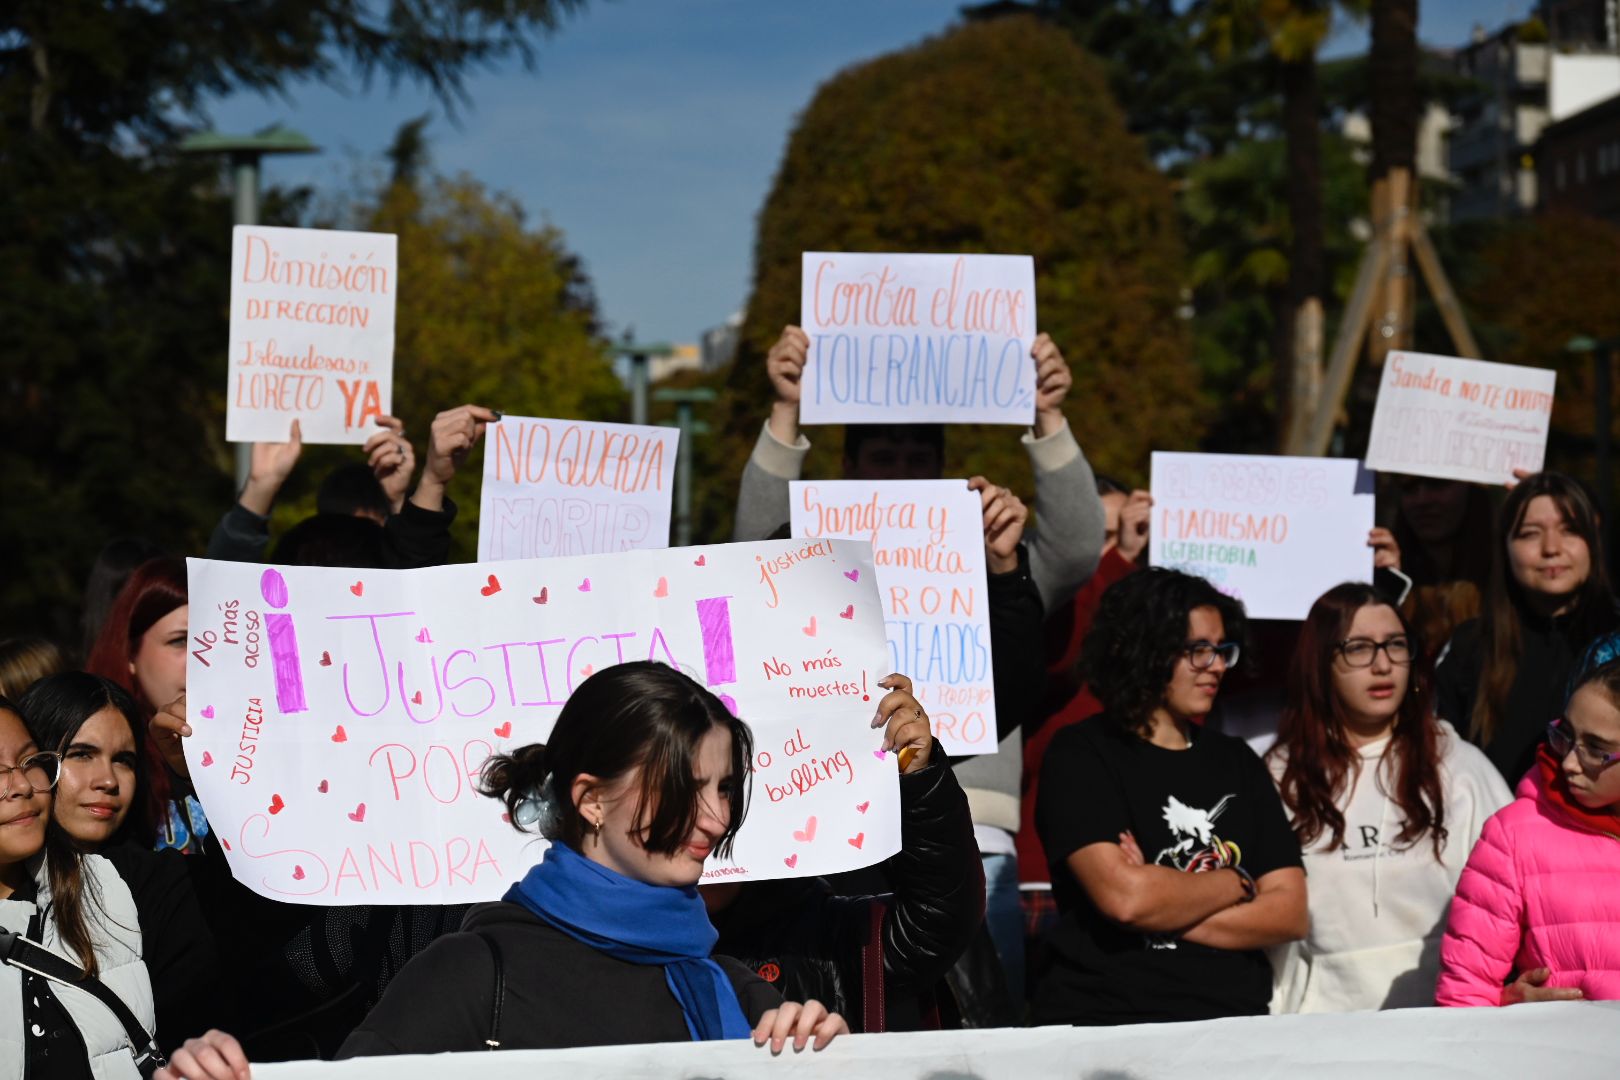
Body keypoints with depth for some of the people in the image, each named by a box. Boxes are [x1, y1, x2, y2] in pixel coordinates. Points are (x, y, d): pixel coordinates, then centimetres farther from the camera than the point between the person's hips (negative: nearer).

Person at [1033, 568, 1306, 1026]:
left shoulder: (1236, 762, 17)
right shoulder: (1081, 756, 2)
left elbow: (1289, 913, 8)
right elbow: (1124, 898, -13)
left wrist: (1164, 905, -6)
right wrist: (1237, 883, 2)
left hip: (1232, 1019, 3)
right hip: (1104, 1019, -3)